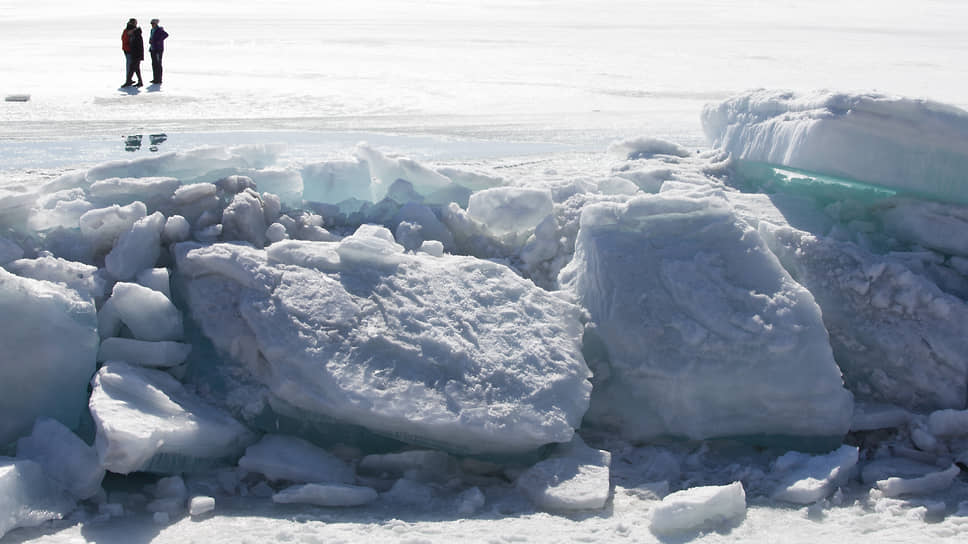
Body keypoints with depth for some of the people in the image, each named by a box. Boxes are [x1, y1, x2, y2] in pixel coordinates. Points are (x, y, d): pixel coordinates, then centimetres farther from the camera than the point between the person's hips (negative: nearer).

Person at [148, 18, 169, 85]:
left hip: (158, 49, -9)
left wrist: (159, 40, -23)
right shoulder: (152, 30, 14)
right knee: (154, 64, 10)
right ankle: (155, 79, 16)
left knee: (158, 64, -8)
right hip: (152, 49, 9)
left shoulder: (159, 30, -12)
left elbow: (166, 34, -28)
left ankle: (159, 80, -6)